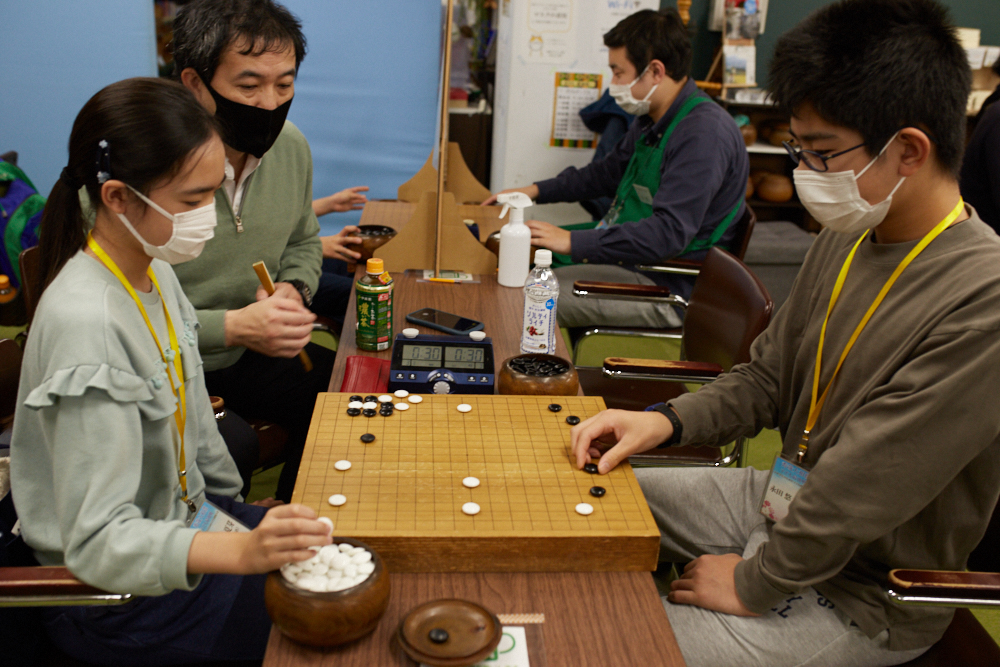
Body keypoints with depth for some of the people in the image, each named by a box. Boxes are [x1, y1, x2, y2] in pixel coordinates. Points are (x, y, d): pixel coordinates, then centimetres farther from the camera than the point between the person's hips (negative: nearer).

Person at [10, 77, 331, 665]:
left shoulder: (155, 270, -1)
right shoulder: (85, 324, -30)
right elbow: (99, 541, -31)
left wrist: (238, 509, 16)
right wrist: (242, 553, -44)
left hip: (183, 516, 8)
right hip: (117, 599, -8)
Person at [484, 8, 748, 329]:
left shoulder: (704, 132, -22)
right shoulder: (652, 121, 10)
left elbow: (669, 233, -30)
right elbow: (608, 172, 28)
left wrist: (574, 241, -31)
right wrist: (537, 190, 19)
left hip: (667, 291, -10)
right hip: (630, 261, 10)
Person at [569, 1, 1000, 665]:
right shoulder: (847, 238, -1)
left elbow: (864, 484, -27)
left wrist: (753, 585, -15)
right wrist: (665, 421, -9)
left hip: (863, 596, -7)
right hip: (781, 501, 8)